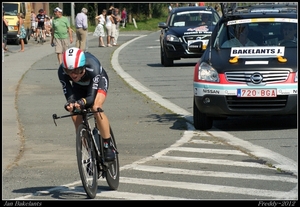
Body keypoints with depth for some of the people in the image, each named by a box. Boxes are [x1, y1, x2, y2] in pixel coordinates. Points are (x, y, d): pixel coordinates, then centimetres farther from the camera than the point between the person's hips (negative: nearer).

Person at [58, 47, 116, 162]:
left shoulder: (92, 67, -43)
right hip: (79, 86, 4)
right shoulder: (62, 72, -34)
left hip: (98, 81, -3)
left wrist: (82, 102, -64)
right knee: (76, 116, -13)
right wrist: (69, 104, -57)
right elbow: (69, 95, -33)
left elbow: (91, 97, -42)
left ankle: (108, 146, -17)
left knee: (96, 108, -30)